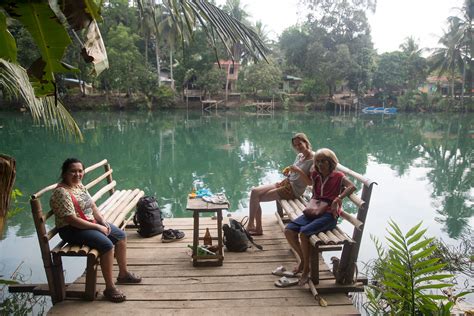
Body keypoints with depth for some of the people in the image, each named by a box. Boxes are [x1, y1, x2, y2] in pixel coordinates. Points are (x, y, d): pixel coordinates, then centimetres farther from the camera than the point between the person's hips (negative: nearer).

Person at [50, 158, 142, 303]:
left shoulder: (79, 185, 6)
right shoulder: (61, 192, -22)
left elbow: (93, 206, 11)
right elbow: (72, 220, -26)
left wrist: (103, 222, -5)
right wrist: (98, 227, -22)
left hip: (90, 222, 10)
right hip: (72, 229, -10)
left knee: (121, 235, 7)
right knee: (106, 245, -27)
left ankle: (123, 274, 21)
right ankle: (109, 288, -16)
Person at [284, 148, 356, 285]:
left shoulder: (338, 176, 3)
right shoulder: (316, 176, 19)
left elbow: (352, 186, -16)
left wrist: (338, 199, -27)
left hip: (329, 214, -6)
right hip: (313, 212, 6)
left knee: (304, 233, -29)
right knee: (289, 230, -14)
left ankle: (306, 268, -8)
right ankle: (303, 260, 8)